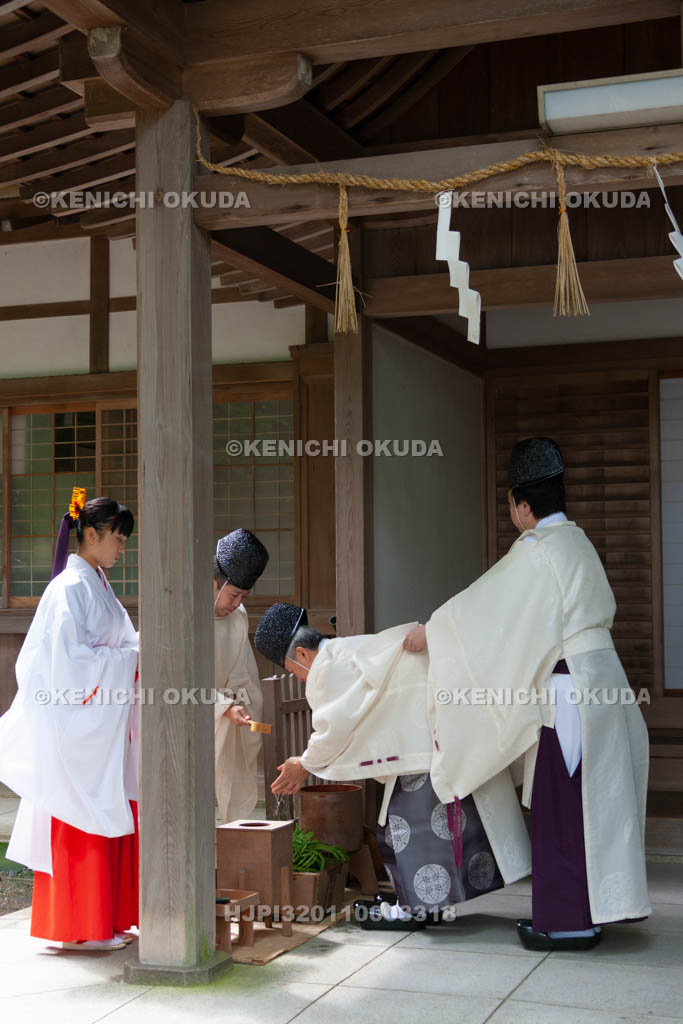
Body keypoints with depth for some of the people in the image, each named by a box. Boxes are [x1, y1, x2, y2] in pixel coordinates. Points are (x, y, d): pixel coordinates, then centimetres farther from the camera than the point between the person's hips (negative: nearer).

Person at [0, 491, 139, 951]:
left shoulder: (97, 585, 15)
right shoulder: (71, 587, -14)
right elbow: (70, 658, -20)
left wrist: (137, 651, 5)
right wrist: (129, 656, -15)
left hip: (105, 727, 9)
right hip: (79, 727, -9)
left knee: (111, 822, 11)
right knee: (84, 824, -3)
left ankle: (105, 921, 18)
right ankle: (80, 928, 6)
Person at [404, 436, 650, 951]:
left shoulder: (536, 552, -15)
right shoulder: (575, 541, 13)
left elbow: (483, 603, -10)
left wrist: (430, 633, 3)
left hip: (570, 688, -9)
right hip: (599, 675, 9)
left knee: (563, 804, -1)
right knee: (590, 797, 14)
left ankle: (568, 921, 6)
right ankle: (591, 908, 22)